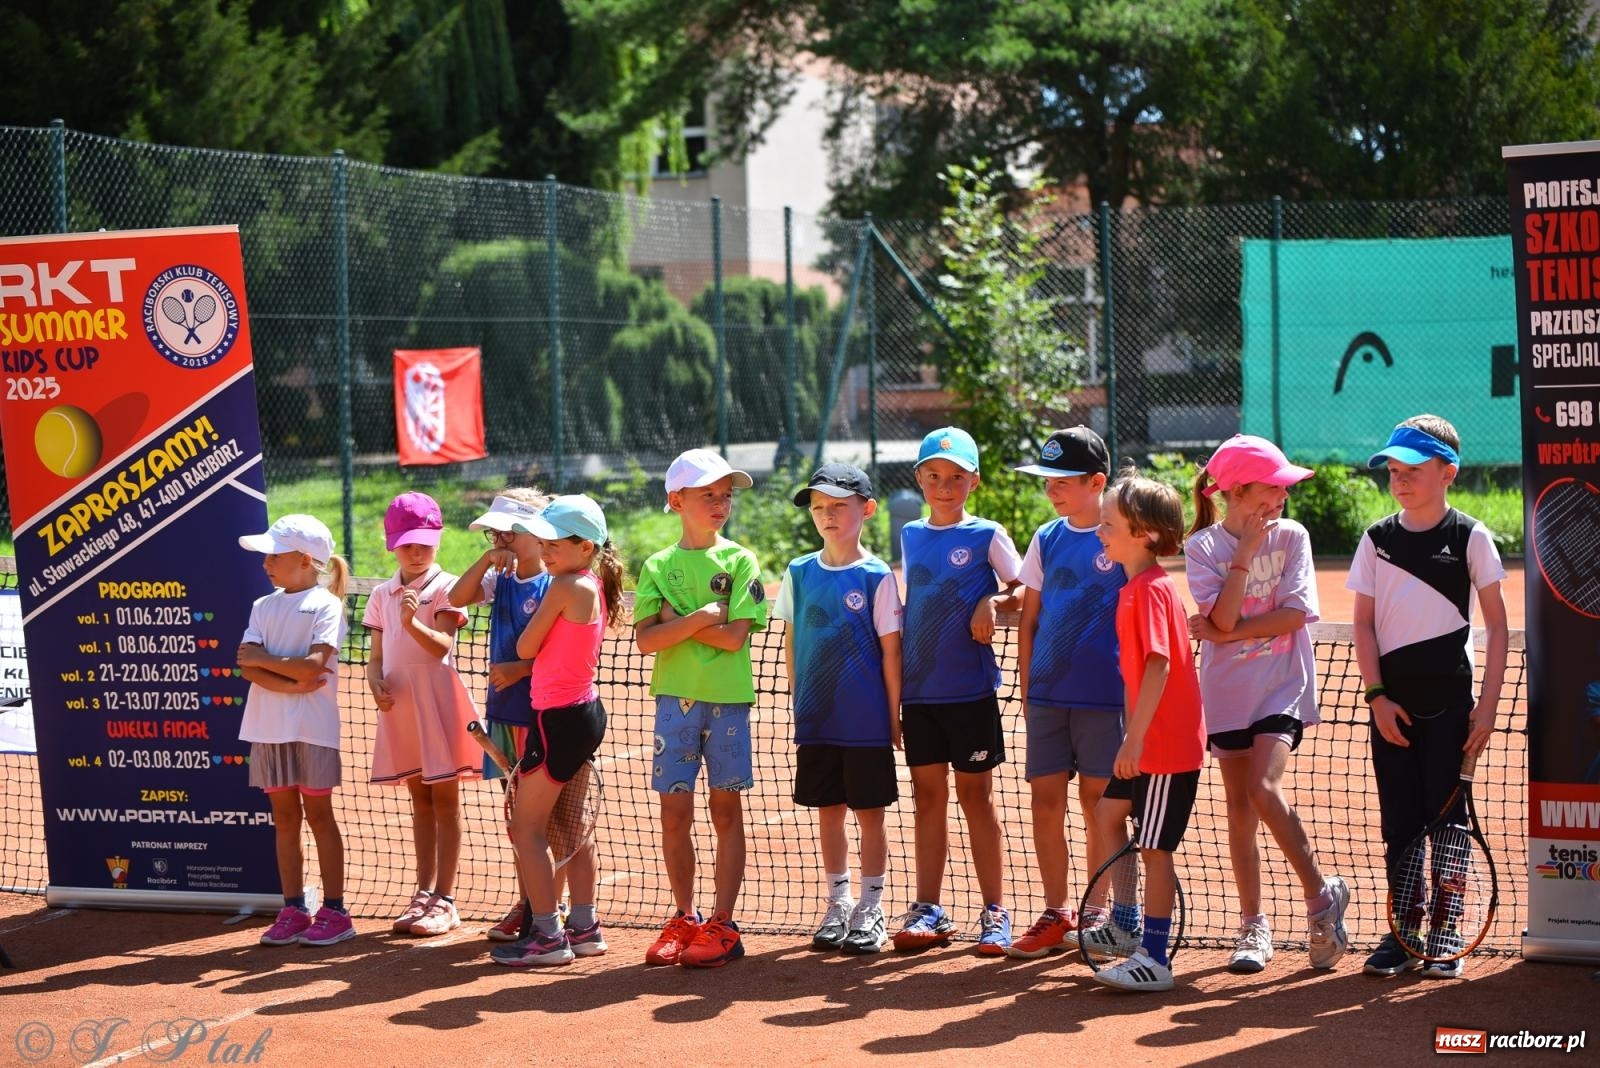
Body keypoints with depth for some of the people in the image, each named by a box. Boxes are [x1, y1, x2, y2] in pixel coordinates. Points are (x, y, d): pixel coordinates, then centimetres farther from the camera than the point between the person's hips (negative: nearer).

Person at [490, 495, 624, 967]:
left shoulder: (565, 588, -18)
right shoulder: (594, 586, 9)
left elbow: (525, 648, -11)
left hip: (560, 718, -10)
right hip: (585, 711, 10)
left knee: (526, 827, -3)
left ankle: (547, 937, -4)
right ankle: (584, 927, 25)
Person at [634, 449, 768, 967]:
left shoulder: (739, 561, 1)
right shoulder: (660, 566, 7)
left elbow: (734, 636, -10)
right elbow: (646, 638, -5)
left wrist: (677, 618, -8)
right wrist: (699, 619, -15)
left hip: (727, 700, -2)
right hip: (675, 698, 2)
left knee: (725, 812, 3)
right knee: (674, 813, 4)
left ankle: (723, 925, 7)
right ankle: (683, 919, 16)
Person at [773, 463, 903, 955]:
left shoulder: (876, 577, -6)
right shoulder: (799, 573, 5)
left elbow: (890, 649, -4)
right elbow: (791, 641, 12)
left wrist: (894, 715, -5)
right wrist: (799, 701, 9)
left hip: (867, 719, -4)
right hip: (816, 719, 4)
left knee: (870, 813, 2)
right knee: (828, 811, 10)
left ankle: (870, 909, 10)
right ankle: (837, 905, 20)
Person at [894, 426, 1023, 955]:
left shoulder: (987, 536, -3)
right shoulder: (910, 535, 11)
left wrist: (993, 603, -18)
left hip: (970, 689, -4)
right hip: (918, 689, 4)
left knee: (976, 796, 0)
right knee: (928, 796, 6)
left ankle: (995, 912, 5)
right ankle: (929, 910, 9)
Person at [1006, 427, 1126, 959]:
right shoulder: (1046, 540, 8)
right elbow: (1029, 619, 13)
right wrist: (1026, 686, 9)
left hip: (1104, 695, -4)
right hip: (1047, 693, 4)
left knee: (1097, 803, 2)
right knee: (1046, 801, 3)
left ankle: (1094, 914, 13)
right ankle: (1055, 915, 12)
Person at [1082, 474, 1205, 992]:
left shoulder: (1151, 590, -18)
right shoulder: (1134, 587, 11)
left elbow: (1158, 664, -25)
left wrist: (1135, 737, -27)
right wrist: (1133, 736, 21)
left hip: (1166, 743, -10)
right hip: (1147, 742, 10)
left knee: (1154, 848, -4)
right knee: (1108, 813, 19)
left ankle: (1154, 960, 3)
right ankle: (1125, 927, 30)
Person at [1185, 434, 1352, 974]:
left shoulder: (1291, 536, -1)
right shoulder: (1203, 547, -2)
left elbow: (1294, 614, -11)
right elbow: (1223, 619, -14)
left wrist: (1224, 632, -13)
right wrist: (1246, 552, -15)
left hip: (1282, 686, -2)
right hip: (1228, 691, 2)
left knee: (1264, 788, -20)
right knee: (1240, 808, 5)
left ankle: (1321, 893, -4)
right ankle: (1253, 928, 14)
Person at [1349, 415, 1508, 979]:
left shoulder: (1470, 537, -2)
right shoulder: (1378, 539, 5)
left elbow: (1497, 624, 0)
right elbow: (1364, 623, 6)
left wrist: (1488, 702, -6)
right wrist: (1377, 696, -4)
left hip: (1450, 701, -2)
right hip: (1392, 703, 3)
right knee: (1399, 820, 6)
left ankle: (1446, 932, 9)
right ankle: (1403, 930, 13)